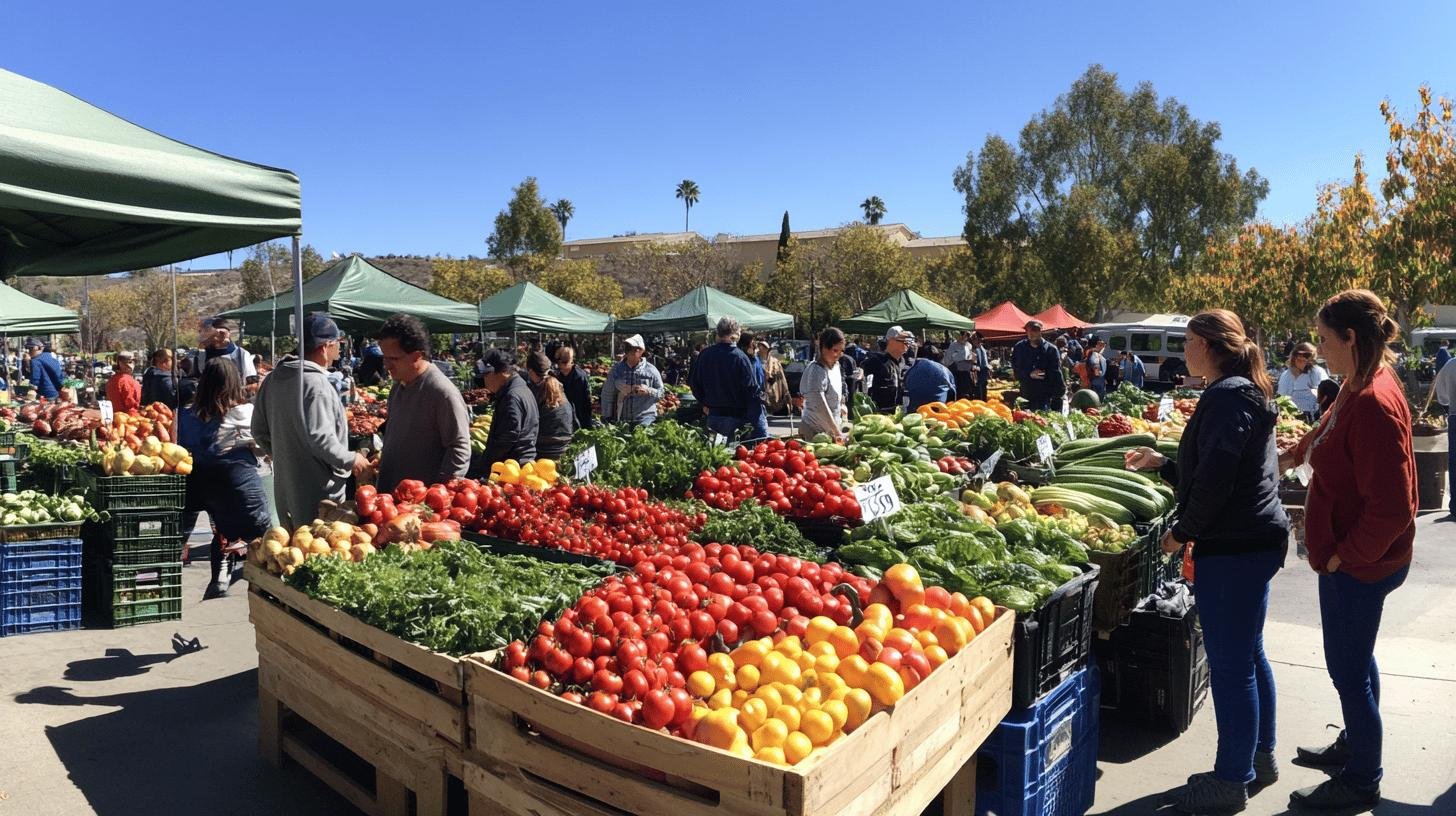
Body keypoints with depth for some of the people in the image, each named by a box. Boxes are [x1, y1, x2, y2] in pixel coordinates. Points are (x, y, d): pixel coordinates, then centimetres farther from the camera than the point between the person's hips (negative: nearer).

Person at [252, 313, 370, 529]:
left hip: (284, 489, 9)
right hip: (317, 494, -9)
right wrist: (351, 460, -12)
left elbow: (259, 430, 14)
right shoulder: (315, 383, -21)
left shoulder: (274, 378, 7)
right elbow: (320, 439, -25)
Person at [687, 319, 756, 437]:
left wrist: (704, 404, 20)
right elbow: (751, 389, -14)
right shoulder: (740, 357, -14)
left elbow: (693, 382, 10)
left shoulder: (705, 354, 1)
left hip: (713, 414, 5)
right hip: (736, 417, -4)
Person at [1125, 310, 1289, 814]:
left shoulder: (1227, 398, -17)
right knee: (1247, 655, 20)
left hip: (1234, 547, -11)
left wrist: (1183, 532, -13)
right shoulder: (1244, 392, 16)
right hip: (1256, 540, 11)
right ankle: (1259, 758, 34)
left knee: (1231, 663, -1)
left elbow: (1215, 481, -23)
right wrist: (1161, 463, 22)